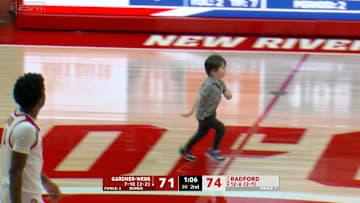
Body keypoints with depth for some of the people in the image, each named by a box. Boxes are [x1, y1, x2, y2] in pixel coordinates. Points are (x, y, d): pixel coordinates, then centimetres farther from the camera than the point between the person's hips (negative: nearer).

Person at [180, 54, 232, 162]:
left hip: (211, 113, 10)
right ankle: (214, 150, 2)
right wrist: (191, 110, -47)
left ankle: (186, 150, 41)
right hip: (204, 114, -10)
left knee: (202, 133, 24)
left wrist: (228, 93, -13)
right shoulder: (209, 84, -29)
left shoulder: (220, 83, -1)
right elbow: (199, 96, -38)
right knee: (221, 128, -15)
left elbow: (225, 90, 13)